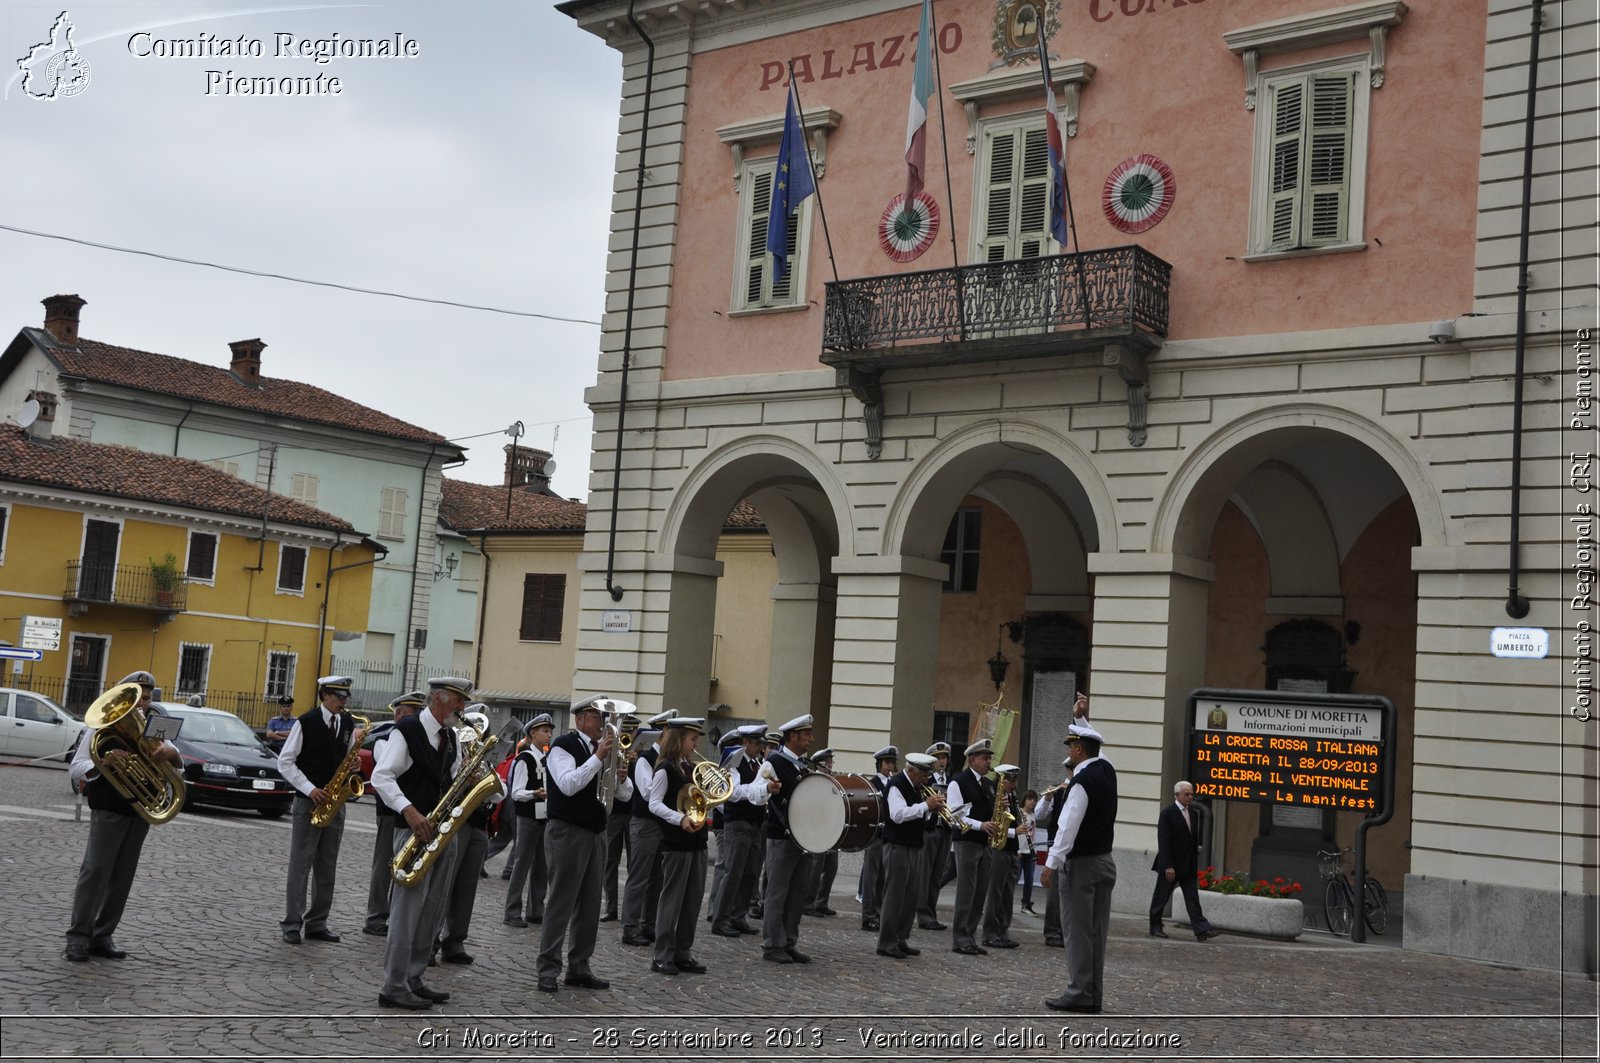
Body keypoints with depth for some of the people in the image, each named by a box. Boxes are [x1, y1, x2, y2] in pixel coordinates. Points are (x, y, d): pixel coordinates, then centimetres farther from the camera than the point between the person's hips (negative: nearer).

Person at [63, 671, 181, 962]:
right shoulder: (103, 726, 0)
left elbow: (178, 766, 3)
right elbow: (75, 769, -7)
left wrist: (170, 752, -21)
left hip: (141, 812, 4)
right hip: (109, 810, -4)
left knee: (123, 877, 5)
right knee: (95, 870, -10)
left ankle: (102, 936, 11)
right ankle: (78, 937, -5)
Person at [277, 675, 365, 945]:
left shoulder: (348, 724, 8)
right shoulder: (306, 722, -7)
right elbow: (285, 762, -7)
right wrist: (310, 789, -16)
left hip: (335, 802, 5)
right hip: (308, 801, -5)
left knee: (327, 867, 8)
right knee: (300, 864, -3)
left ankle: (317, 924, 14)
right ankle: (292, 925, 2)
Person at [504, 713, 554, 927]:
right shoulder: (525, 759, -9)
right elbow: (516, 792, -15)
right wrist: (534, 794, -30)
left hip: (545, 817, 7)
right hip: (528, 818, -7)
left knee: (541, 866, 9)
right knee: (522, 864, -4)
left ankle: (535, 910, 15)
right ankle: (513, 912, 0)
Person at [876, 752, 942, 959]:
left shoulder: (918, 786, 14)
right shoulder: (896, 785, -13)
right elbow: (898, 814, -26)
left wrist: (932, 809, 1)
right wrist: (926, 805, -24)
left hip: (915, 846, 9)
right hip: (898, 846, -9)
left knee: (912, 896, 11)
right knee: (894, 895, -5)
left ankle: (901, 940, 19)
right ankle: (887, 943, 0)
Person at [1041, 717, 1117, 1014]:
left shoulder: (1082, 782, -18)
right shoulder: (1107, 769, 6)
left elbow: (1068, 827, -23)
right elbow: (1093, 745, 29)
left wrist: (1051, 865, -21)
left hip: (1081, 865, -8)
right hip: (1105, 862, 8)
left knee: (1078, 931, -3)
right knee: (1098, 931, 9)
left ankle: (1079, 994, -1)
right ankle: (1095, 996, 13)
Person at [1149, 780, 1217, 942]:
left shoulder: (1193, 813, 11)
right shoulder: (1167, 813, -10)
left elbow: (1194, 840, 13)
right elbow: (1163, 842, -15)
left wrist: (1195, 864, 9)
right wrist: (1168, 866, -20)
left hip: (1188, 866, 6)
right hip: (1170, 865, -6)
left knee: (1193, 897, -1)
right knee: (1161, 897, 5)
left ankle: (1201, 931, -7)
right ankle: (1155, 928, 17)